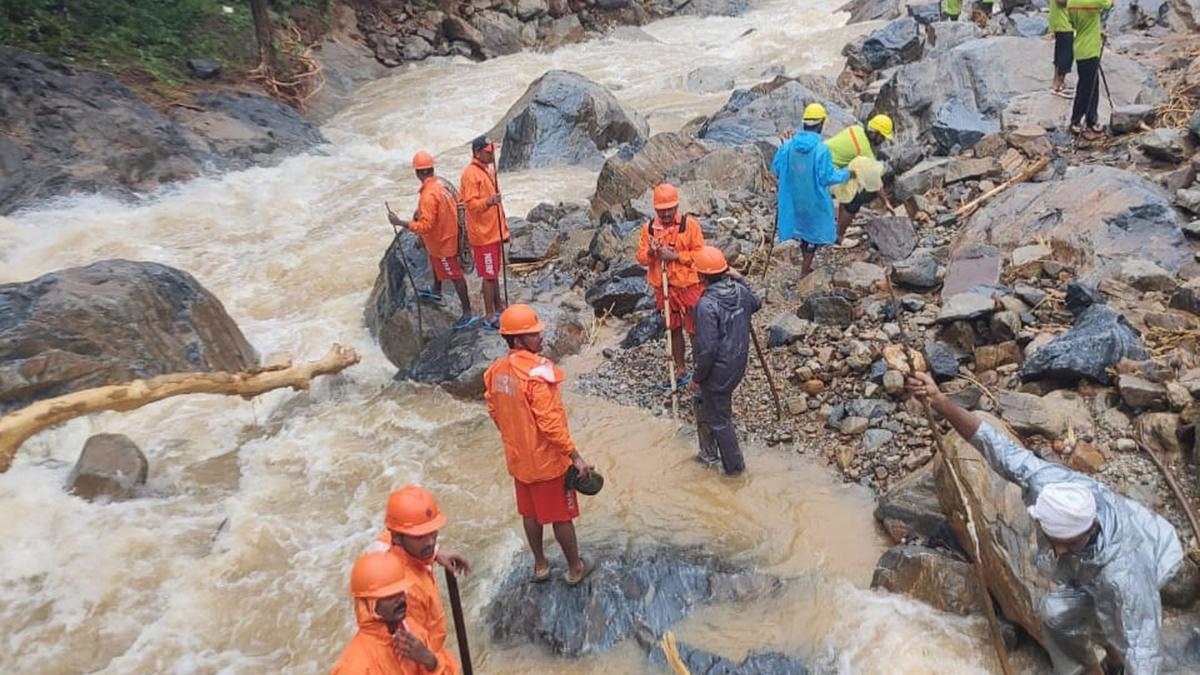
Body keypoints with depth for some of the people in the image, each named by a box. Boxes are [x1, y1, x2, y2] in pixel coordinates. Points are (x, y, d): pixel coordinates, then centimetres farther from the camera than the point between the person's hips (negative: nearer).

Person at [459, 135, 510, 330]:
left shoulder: (489, 169, 11)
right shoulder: (470, 174, -18)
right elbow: (471, 204, -23)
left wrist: (504, 227, 21)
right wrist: (489, 202, -42)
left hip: (494, 231, 9)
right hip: (483, 233, -9)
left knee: (494, 272, 19)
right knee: (489, 275, -3)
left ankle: (498, 306, 32)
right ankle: (489, 317, 4)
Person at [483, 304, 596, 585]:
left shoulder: (496, 371, -4)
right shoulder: (537, 373, -27)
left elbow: (494, 412, 9)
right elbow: (551, 423, -27)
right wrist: (576, 457, -20)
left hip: (517, 457, 7)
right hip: (547, 459, -7)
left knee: (530, 513, 21)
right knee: (561, 516, 11)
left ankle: (540, 565, 36)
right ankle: (575, 568, 26)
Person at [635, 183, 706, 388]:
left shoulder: (689, 225, -9)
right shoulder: (649, 228, 2)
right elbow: (641, 258, 4)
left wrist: (675, 255, -21)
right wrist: (651, 252, -18)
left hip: (688, 286, -4)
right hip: (663, 288, 5)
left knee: (695, 330, 3)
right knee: (673, 330, 17)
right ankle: (681, 371, 31)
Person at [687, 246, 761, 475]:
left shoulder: (707, 305, -28)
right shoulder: (740, 291, -6)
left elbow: (708, 349, -27)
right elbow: (756, 304, 20)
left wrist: (697, 378, -14)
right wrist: (740, 279, 21)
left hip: (718, 370, -8)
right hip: (738, 364, 8)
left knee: (720, 419, 12)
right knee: (701, 401, 27)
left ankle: (734, 465, 27)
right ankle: (709, 453, 40)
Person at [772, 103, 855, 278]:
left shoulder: (787, 146, -10)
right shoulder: (822, 150, -23)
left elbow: (775, 169, -1)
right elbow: (828, 178, -19)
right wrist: (846, 174, -1)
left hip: (793, 199, 4)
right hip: (814, 201, -4)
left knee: (801, 226, 24)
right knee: (814, 231, 16)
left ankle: (806, 266, 37)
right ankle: (805, 271, 22)